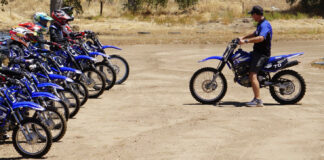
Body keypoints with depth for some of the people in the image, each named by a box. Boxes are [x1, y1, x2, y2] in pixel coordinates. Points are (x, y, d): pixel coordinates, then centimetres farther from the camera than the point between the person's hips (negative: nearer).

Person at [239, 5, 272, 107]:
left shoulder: (265, 25, -18)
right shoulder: (260, 24, 16)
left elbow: (261, 38, -35)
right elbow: (255, 34, 35)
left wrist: (246, 41, -34)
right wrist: (243, 37, 29)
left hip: (262, 54, -11)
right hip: (257, 52, 11)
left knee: (253, 75, -21)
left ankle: (258, 100, -24)